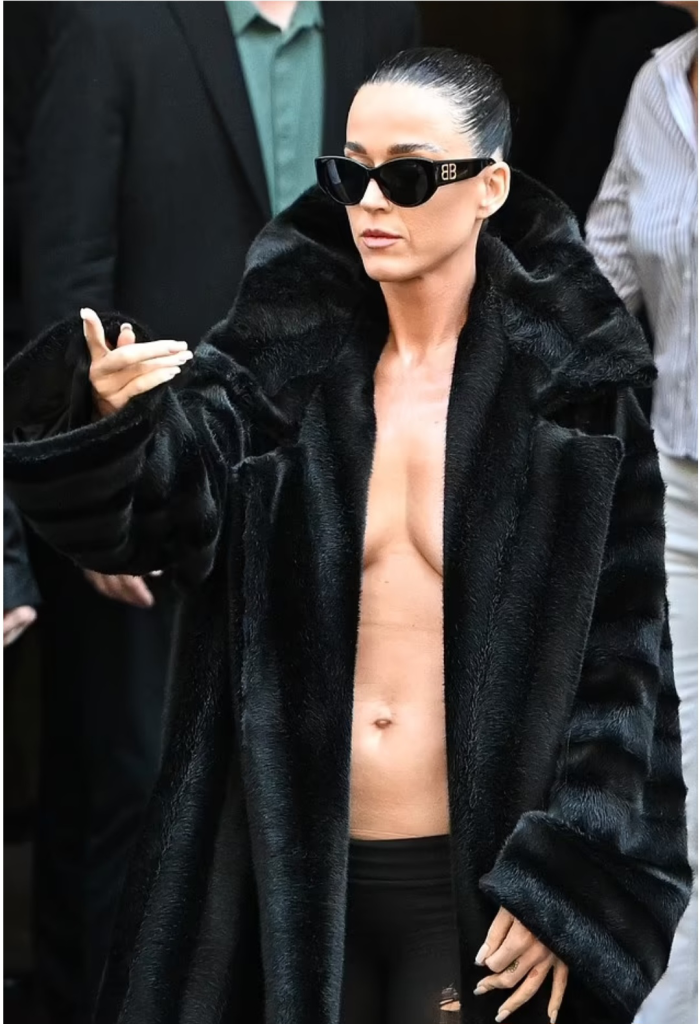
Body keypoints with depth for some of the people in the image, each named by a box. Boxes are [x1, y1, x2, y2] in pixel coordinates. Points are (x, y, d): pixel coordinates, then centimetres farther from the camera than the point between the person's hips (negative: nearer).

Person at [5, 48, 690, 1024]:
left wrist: (565, 887, -11)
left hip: (480, 879, -2)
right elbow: (153, 517, -12)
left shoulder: (573, 394, -4)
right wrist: (110, 426, -34)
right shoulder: (279, 367, 3)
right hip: (302, 875, 2)